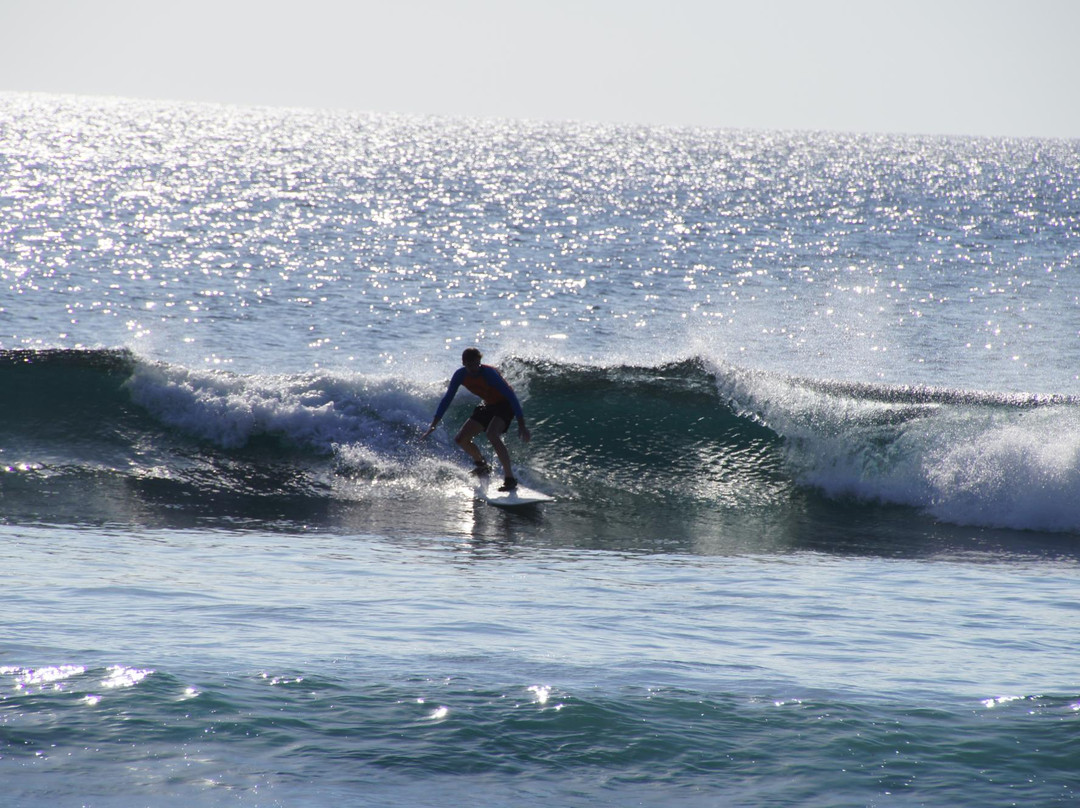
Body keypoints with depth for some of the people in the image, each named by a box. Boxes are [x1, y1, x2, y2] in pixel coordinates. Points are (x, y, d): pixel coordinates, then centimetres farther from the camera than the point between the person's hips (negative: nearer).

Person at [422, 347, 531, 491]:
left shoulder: (489, 374, -31)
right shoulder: (460, 375, -13)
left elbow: (511, 396, -32)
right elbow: (447, 399, -1)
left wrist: (521, 425, -36)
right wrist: (433, 425, -4)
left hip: (505, 404, -7)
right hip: (488, 405, 7)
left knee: (492, 434, -34)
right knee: (460, 439, 1)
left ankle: (510, 478, -30)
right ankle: (482, 464, 31)